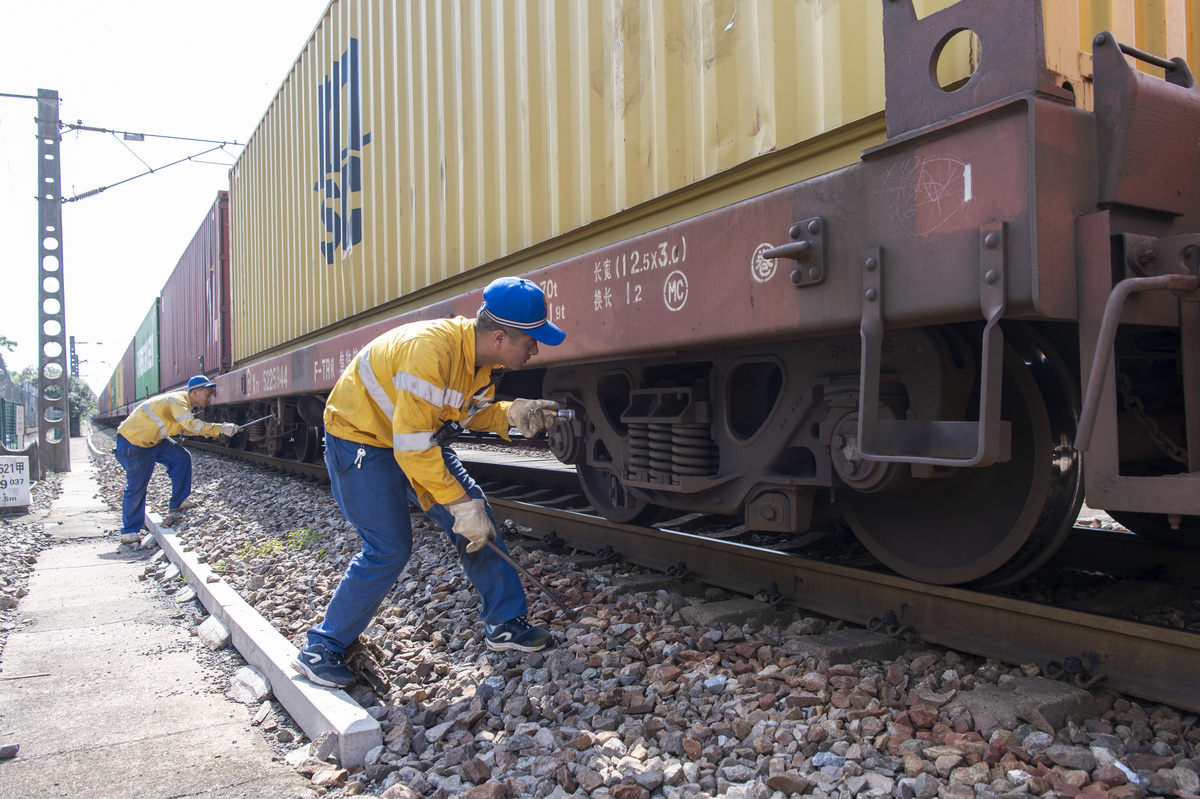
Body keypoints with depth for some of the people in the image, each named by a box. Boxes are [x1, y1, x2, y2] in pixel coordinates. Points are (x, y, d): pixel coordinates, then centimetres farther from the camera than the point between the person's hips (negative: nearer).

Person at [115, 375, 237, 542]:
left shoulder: (184, 403, 5)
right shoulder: (177, 400, -25)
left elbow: (187, 428, 7)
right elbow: (191, 424, -40)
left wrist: (215, 432, -5)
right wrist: (220, 429, -38)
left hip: (151, 439, 9)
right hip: (132, 443, -9)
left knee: (182, 457, 2)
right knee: (136, 486, -5)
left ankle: (177, 504, 11)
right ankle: (129, 531, 9)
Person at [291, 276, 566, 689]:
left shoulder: (483, 357, -9)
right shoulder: (430, 351, -36)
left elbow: (469, 412, 8)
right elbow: (412, 447, -34)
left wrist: (511, 413, -13)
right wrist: (460, 504, -28)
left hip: (420, 436, 8)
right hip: (360, 438, -8)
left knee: (478, 514, 2)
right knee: (389, 550, -12)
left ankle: (505, 624, 14)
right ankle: (320, 649, 7)